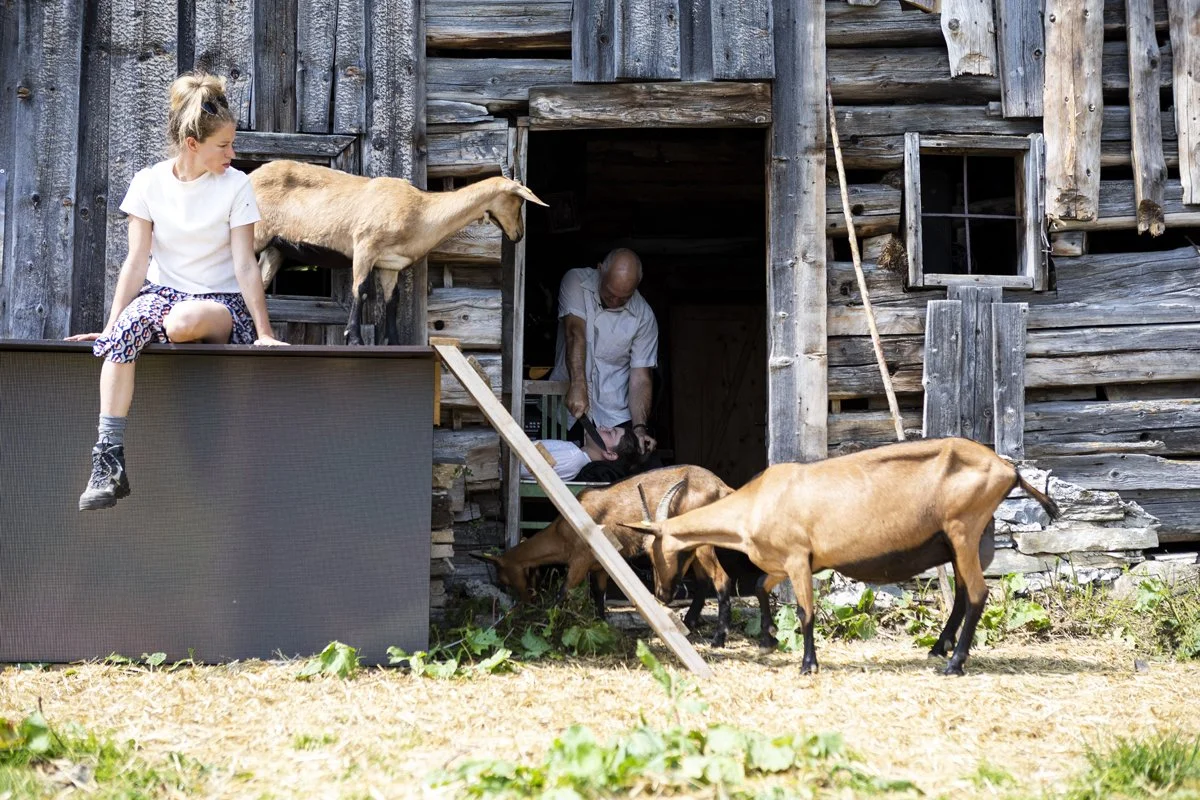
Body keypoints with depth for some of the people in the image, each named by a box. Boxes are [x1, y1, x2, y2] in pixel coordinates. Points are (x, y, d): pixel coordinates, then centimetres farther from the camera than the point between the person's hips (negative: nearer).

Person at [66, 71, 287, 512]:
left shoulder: (236, 185, -4)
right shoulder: (149, 183, 0)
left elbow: (245, 266, -6)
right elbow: (137, 262, 0)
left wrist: (264, 333, -11)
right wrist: (110, 324, -5)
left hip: (222, 303, -2)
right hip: (162, 291, 2)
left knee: (185, 319, -41)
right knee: (123, 333, -34)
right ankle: (108, 462, -37)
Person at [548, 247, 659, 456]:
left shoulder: (643, 317, -7)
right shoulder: (576, 281, -6)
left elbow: (640, 378, -7)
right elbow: (575, 333, -19)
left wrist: (639, 428, -21)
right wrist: (578, 386, -32)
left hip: (615, 417, 0)